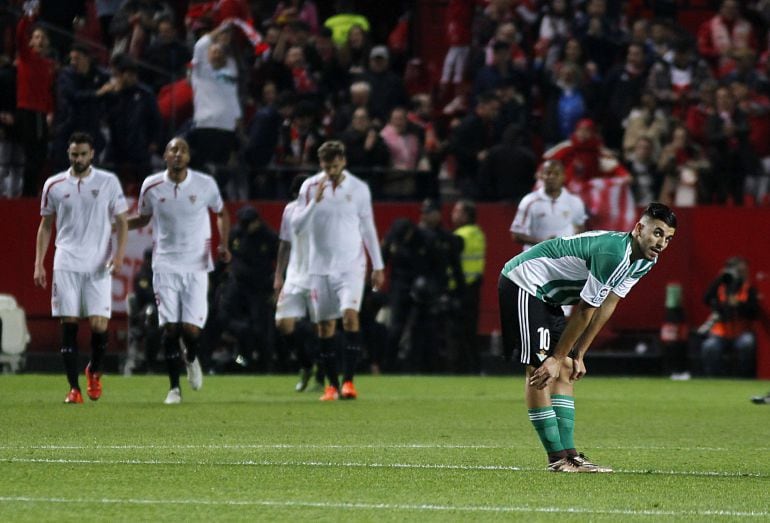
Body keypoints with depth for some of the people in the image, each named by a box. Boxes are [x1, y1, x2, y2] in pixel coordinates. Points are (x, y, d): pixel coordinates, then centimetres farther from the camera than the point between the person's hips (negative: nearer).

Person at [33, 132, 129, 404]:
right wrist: (39, 264, 6)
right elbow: (45, 226, 13)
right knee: (69, 324, -4)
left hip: (99, 266, -1)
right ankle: (74, 388, 2)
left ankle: (95, 371, 21)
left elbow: (121, 221, 6)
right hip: (66, 265, 1)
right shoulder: (54, 185, 7)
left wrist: (119, 254, -10)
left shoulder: (109, 182, 3)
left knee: (99, 325, -8)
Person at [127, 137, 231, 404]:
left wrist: (224, 244, -1)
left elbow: (222, 213, 13)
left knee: (191, 329, -8)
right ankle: (174, 388, 7)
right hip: (165, 266, 1)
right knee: (170, 327, -5)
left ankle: (191, 359, 27)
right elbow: (143, 219, 16)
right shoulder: (152, 186, -1)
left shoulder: (205, 184, -3)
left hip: (196, 266, 0)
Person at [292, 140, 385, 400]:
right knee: (325, 326, 4)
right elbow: (297, 226, -4)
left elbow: (368, 228, 9)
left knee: (350, 315, -21)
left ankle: (348, 380, -20)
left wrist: (378, 266, 9)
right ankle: (332, 384, 14)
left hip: (351, 265, -2)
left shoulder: (359, 189, 1)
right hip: (320, 266, 2)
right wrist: (315, 201, -18)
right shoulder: (310, 187, 1)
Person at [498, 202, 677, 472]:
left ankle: (568, 454, 3)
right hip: (523, 282, -11)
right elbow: (585, 311, -21)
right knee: (540, 369, -13)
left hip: (546, 296, 11)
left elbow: (606, 306, 8)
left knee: (566, 370, 5)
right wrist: (558, 358, -14)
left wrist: (577, 355, 7)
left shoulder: (644, 261, 3)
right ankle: (558, 459, -14)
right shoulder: (613, 253, -29)